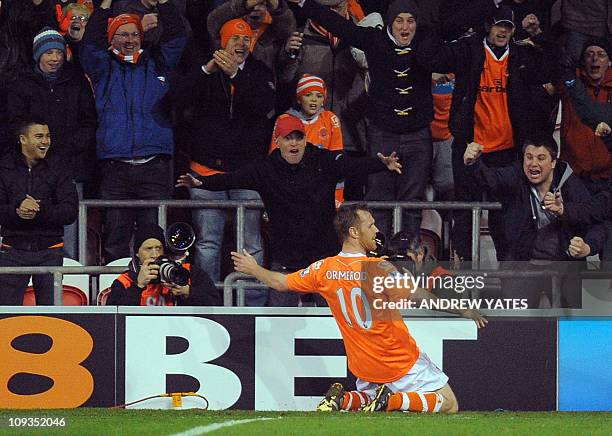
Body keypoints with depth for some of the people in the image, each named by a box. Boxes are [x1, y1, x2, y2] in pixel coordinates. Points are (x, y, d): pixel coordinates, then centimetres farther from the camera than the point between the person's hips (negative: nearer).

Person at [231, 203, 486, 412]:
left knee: (370, 395, 33)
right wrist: (464, 311, -22)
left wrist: (254, 269, 28)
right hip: (402, 364, -6)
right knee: (449, 405, 2)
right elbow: (417, 296, -28)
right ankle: (391, 401, -16)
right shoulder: (379, 268, -21)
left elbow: (281, 283, 9)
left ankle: (344, 399, 1)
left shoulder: (324, 270, -4)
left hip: (363, 365, 6)